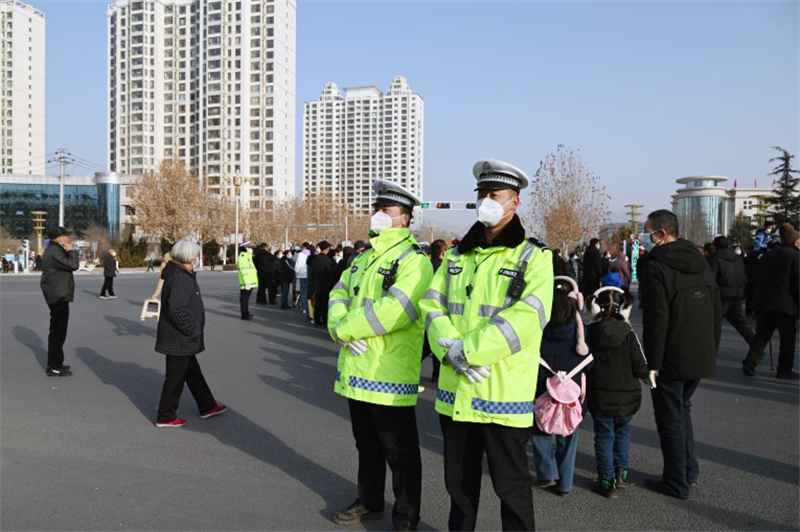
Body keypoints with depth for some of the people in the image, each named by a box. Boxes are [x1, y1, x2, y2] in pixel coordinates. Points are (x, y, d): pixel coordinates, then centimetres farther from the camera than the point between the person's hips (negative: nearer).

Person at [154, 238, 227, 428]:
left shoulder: (177, 273, 9)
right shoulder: (180, 278, -23)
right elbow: (177, 309, -33)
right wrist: (192, 330, -22)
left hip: (180, 337, 10)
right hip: (178, 339, -10)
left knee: (193, 371, 20)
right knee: (176, 376, 3)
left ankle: (207, 406, 33)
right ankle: (165, 417, 17)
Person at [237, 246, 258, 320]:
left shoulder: (248, 258, 18)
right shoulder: (242, 258, -15)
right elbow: (243, 272, -22)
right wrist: (247, 283, -25)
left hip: (250, 283, 10)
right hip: (246, 283, -10)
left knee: (247, 298, 17)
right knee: (244, 298, -4)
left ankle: (246, 313, 26)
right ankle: (244, 315, 0)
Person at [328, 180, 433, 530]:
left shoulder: (414, 260, -13)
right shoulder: (364, 258, 15)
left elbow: (392, 311, -26)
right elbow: (339, 295, 10)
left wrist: (343, 329, -16)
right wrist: (340, 324, -12)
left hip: (390, 375, -8)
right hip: (358, 370, 8)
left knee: (400, 453, 6)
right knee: (366, 445, 23)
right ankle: (370, 502, 41)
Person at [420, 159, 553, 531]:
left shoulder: (534, 257, -5)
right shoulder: (457, 256, 11)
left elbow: (526, 318, -18)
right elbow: (432, 304, 3)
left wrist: (468, 350, -21)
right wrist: (450, 349, -15)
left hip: (504, 392, -5)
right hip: (455, 390, 5)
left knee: (510, 484, 8)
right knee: (458, 478, 20)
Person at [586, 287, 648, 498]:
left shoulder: (589, 333, -9)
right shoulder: (628, 335, -12)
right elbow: (640, 368, -10)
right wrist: (650, 373, 12)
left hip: (599, 398, 0)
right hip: (626, 398, 0)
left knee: (604, 436, 12)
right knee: (622, 432, 23)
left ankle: (607, 480, 17)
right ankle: (620, 472, 24)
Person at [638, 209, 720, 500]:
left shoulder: (655, 268, -16)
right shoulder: (701, 263, 8)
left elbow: (656, 321, -21)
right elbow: (717, 312, 12)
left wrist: (652, 364, -16)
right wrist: (711, 350, 18)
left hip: (671, 360, -8)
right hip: (701, 357, 8)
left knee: (671, 419, 5)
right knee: (682, 411, 24)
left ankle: (677, 483, 16)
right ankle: (689, 470, 32)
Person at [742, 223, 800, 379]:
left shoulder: (766, 256, 15)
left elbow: (757, 281, 17)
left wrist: (757, 303, 20)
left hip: (763, 303, 6)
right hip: (785, 305, -6)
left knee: (762, 335, 10)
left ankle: (750, 362, -4)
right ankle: (784, 369, 11)